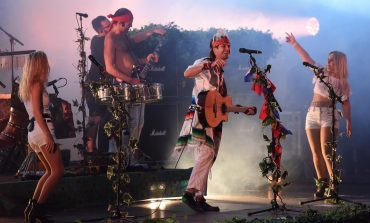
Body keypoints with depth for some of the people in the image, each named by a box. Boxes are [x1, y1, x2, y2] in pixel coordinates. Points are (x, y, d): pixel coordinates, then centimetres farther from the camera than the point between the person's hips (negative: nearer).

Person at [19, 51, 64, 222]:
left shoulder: (26, 86, 18)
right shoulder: (37, 84, -8)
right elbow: (37, 112, -17)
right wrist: (48, 135, -22)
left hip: (32, 131, 9)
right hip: (42, 130, -9)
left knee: (50, 171, 14)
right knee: (58, 171, -9)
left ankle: (33, 207, 6)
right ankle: (37, 208, -14)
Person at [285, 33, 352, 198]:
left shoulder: (343, 83, 0)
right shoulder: (321, 73, 8)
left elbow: (346, 104, 0)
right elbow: (306, 58, 13)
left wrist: (348, 122, -9)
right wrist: (295, 44, 13)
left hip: (329, 116, -4)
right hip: (312, 115, 4)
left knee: (326, 152, -17)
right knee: (316, 153, 1)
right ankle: (321, 184, 8)